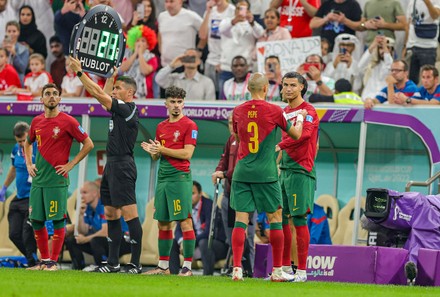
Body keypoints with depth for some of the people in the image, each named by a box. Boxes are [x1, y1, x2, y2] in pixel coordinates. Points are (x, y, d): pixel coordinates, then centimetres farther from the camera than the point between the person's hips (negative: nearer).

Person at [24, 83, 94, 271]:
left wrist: (71, 164, -7)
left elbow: (88, 144, -4)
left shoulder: (68, 122, -6)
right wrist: (28, 164, 14)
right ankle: (44, 260, 15)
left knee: (58, 220, -5)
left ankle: (53, 261, 0)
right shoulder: (37, 121, 10)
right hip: (38, 179, 6)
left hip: (57, 180, -6)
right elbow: (28, 143, 28)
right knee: (36, 221, 6)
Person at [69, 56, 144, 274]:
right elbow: (104, 95, 32)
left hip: (122, 166, -10)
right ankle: (113, 262, 14)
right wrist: (111, 76, 26)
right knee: (111, 214, 10)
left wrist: (79, 72, -13)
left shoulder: (128, 109, -12)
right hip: (112, 165, 10)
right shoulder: (120, 108, 14)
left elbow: (99, 94, -16)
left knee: (129, 214, -9)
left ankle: (135, 263, -10)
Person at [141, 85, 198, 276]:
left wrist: (162, 149, -14)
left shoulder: (189, 125, -4)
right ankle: (163, 266, 17)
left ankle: (187, 266, -9)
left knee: (185, 221, -9)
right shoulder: (161, 127, 16)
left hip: (180, 177, -7)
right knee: (163, 223, 10)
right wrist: (152, 151, -2)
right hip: (163, 177, 7)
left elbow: (187, 153, -13)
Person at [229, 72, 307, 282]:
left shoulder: (238, 111, 4)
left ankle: (237, 268, -9)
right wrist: (300, 117, 27)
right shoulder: (273, 110, -6)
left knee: (241, 219, 1)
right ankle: (277, 270, 9)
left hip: (242, 172, 3)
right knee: (275, 218, 7)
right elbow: (295, 134, 9)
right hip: (266, 174, -3)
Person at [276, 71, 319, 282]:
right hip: (284, 170, 8)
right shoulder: (284, 112, 17)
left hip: (300, 171, -8)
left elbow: (304, 133, -25)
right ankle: (285, 268, 16)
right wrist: (279, 164, 17)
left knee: (299, 220, -8)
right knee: (280, 219, 8)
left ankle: (301, 271, -6)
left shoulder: (307, 111, -8)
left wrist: (280, 146, -34)